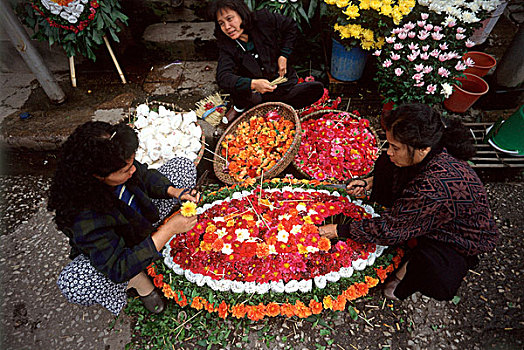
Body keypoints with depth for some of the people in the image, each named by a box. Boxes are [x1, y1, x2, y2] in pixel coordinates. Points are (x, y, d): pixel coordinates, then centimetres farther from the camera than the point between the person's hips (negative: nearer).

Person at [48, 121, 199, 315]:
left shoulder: (116, 165, -27)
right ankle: (136, 280, -5)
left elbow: (145, 176, -6)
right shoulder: (86, 219, -40)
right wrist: (168, 230, -42)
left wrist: (173, 191, -25)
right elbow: (118, 269, -37)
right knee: (73, 284, -37)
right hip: (108, 252, -4)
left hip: (141, 218, 5)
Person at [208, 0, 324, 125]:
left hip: (283, 84, 1)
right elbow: (222, 77, -26)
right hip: (255, 94, 0)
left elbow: (290, 26, 7)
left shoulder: (263, 19, -9)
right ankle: (240, 107, 3)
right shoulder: (226, 45, -10)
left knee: (317, 88, -21)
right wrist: (253, 84, -41)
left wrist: (284, 56, -3)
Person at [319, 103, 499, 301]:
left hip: (464, 239, -7)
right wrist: (369, 182, -9)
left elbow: (389, 229, -34)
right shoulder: (427, 154, -21)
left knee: (438, 283, -37)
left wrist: (339, 231, -25)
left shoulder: (435, 187, -43)